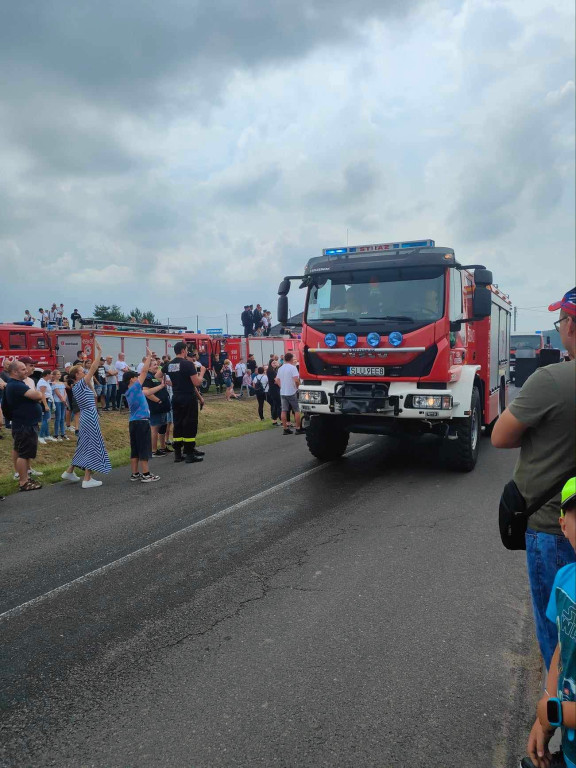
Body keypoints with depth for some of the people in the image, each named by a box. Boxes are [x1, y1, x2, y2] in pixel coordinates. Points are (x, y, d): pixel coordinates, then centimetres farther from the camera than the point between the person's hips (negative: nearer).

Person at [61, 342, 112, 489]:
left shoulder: (75, 387, 10)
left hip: (85, 416, 9)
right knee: (92, 446, -2)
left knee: (84, 445, 20)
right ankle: (87, 479, 1)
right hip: (90, 417, -9)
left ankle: (69, 471, 28)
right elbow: (93, 368, -21)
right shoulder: (81, 384, -14)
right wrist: (99, 352, -19)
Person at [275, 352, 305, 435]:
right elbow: (296, 380, -22)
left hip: (282, 392, 6)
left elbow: (277, 381, 13)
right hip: (292, 392, -6)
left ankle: (285, 429, 8)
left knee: (284, 411, 6)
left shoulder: (280, 368, 9)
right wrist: (297, 385, -4)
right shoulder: (293, 367, -12)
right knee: (297, 410, 3)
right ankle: (298, 428, 4)